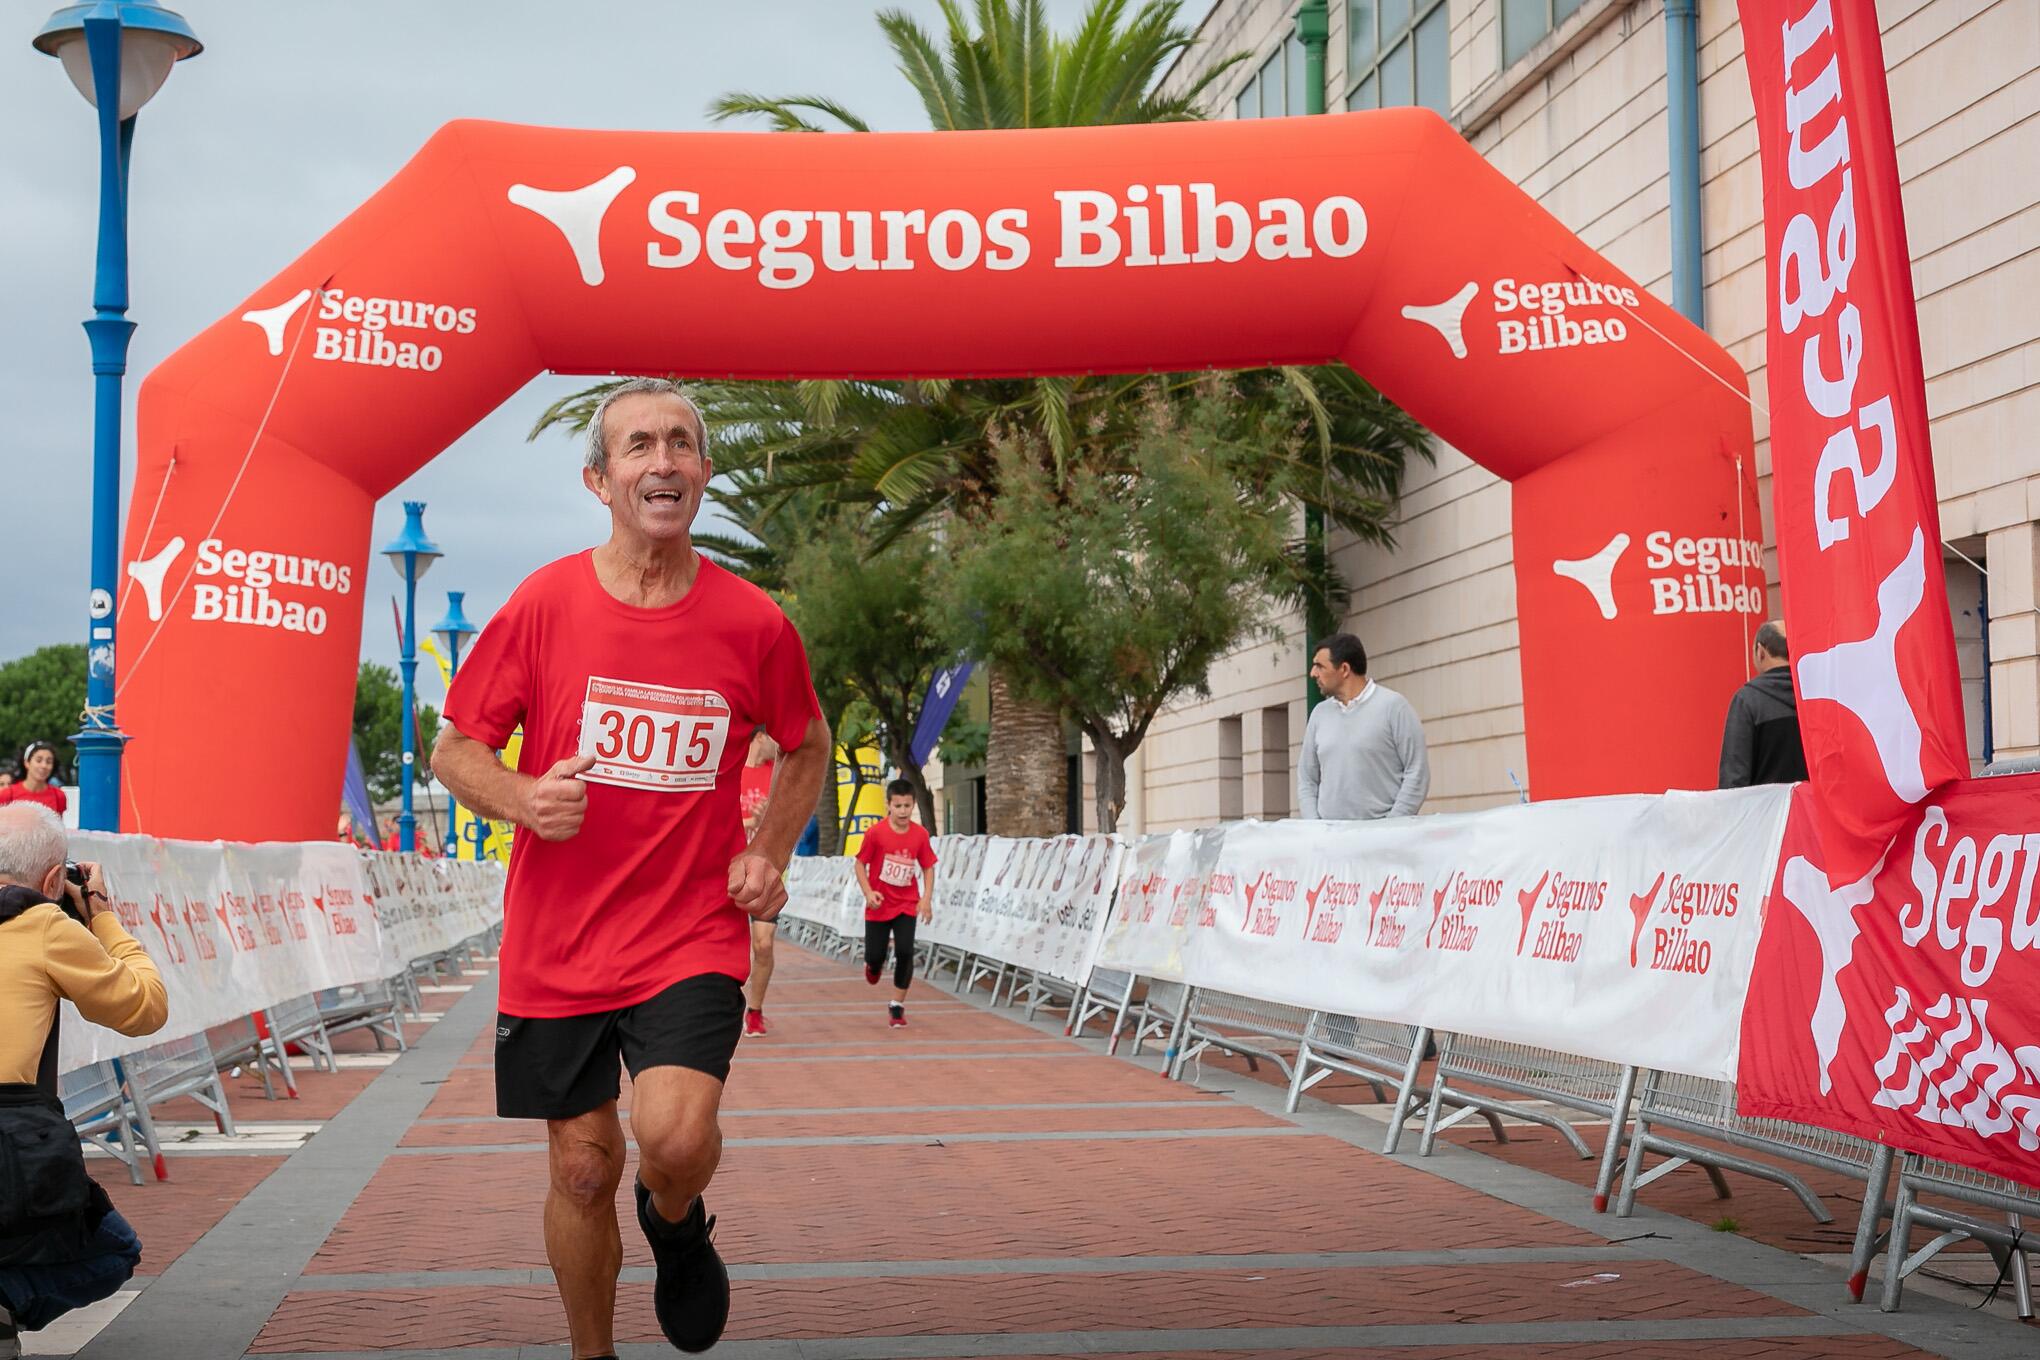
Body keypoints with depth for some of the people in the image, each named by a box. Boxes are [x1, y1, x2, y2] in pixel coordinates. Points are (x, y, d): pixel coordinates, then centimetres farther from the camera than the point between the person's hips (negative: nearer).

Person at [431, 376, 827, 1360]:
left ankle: (676, 1223, 15)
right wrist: (521, 799, -19)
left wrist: (768, 853, 1)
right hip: (557, 943, 1)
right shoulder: (544, 603, -6)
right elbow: (455, 747, 2)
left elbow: (806, 747, 15)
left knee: (673, 1138, -22)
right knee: (583, 1169, 9)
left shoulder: (752, 622, -4)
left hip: (693, 936, -1)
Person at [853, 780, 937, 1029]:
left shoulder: (920, 834, -9)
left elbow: (928, 867, 2)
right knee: (875, 956, 3)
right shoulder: (876, 833, -15)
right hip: (879, 905, -1)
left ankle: (897, 1005, 5)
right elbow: (860, 864, -5)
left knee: (905, 952, -12)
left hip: (907, 904, 1)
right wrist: (868, 893, -18)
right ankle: (873, 963, 44)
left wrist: (926, 898, -8)